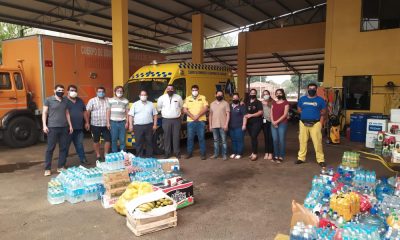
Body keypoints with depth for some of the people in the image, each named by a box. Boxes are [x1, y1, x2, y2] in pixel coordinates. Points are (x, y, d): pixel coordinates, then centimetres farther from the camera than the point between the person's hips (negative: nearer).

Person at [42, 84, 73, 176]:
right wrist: (44, 125, -11)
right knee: (50, 148, 0)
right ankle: (47, 169, 8)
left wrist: (70, 125, 12)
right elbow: (44, 113, -2)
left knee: (63, 148, 7)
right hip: (52, 127, -4)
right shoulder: (48, 100, 0)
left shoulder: (65, 101, 12)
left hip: (64, 127, 4)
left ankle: (61, 167, 17)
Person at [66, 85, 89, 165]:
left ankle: (83, 159, 22)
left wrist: (87, 122, 14)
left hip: (79, 127, 5)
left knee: (80, 145, 14)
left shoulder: (80, 100, 14)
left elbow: (84, 112, 19)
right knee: (66, 145, 4)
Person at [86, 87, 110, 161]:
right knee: (96, 141, 9)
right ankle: (98, 155, 22)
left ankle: (106, 155, 16)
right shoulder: (92, 101, 1)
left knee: (108, 139, 2)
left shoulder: (108, 100, 7)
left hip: (106, 125, 2)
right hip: (95, 125, -1)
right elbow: (88, 111, -2)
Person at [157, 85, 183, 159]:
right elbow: (158, 108, 14)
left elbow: (181, 106, 16)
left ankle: (177, 153, 11)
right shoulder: (162, 98, 2)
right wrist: (164, 113, 12)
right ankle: (167, 153, 10)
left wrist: (178, 113, 11)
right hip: (166, 120, 0)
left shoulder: (178, 97, 4)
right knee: (167, 137, 2)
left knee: (176, 137, 2)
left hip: (176, 120, 0)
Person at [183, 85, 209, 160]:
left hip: (201, 121, -1)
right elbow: (185, 110, 0)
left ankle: (203, 154, 9)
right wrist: (192, 116, -12)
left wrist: (198, 115, -15)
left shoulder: (203, 98, 5)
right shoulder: (187, 99, 8)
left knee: (201, 138, 1)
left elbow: (205, 108, -5)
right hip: (190, 121, 2)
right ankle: (189, 153, 17)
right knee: (190, 138, 6)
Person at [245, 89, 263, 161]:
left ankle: (255, 154, -9)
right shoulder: (247, 103, 14)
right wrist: (246, 116, -1)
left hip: (257, 122, -5)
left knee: (254, 137, -14)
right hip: (249, 123, 5)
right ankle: (253, 152, 17)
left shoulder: (258, 102, -3)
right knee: (252, 137, 9)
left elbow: (260, 112, -12)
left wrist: (251, 115, -17)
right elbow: (246, 112, 22)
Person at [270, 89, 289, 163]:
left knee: (281, 140, -6)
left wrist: (277, 121, -12)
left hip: (282, 124, -5)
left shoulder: (286, 103, 1)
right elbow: (271, 113, 11)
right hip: (273, 124, 5)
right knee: (275, 140, 4)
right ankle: (276, 156, 11)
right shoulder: (274, 103, 18)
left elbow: (285, 114, -7)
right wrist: (273, 122, -5)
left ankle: (281, 157, -2)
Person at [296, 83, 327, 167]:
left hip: (315, 123, -2)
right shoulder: (302, 99, 10)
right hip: (303, 123, 3)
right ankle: (301, 158, 18)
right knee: (302, 141, 8)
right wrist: (306, 114, 4)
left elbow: (323, 112, 9)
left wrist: (315, 114, -4)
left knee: (317, 142, -6)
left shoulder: (320, 100, 4)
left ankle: (321, 160, 3)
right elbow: (299, 109, 17)